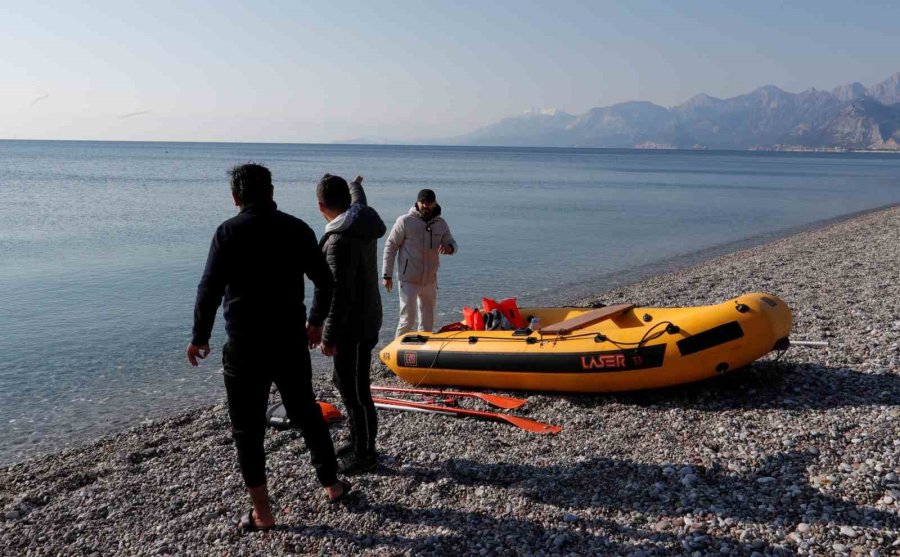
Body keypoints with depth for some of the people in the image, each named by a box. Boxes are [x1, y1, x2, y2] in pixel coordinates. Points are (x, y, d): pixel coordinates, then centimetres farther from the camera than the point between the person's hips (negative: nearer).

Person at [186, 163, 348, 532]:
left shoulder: (229, 232, -9)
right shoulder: (297, 228, 2)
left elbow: (210, 290, -13)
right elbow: (325, 282, 7)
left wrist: (199, 337, -1)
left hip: (245, 347, -3)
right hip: (291, 342, 4)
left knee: (248, 428, 9)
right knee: (307, 414, 20)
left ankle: (261, 513, 14)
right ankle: (332, 484, 32)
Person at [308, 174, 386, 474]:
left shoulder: (340, 240, -24)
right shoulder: (360, 225, 4)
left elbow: (340, 294, -25)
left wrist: (330, 337, -17)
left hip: (354, 328, -10)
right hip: (364, 321, 10)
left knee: (355, 392, 3)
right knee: (345, 383, 21)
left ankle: (364, 453, 18)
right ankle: (358, 441, 34)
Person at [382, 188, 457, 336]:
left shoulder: (441, 224, 5)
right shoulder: (405, 221, -7)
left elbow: (453, 243, 13)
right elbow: (390, 246, -4)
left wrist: (449, 248, -14)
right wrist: (387, 275, -7)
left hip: (430, 280, 5)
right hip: (409, 280, -5)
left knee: (428, 322, 13)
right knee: (407, 319, -9)